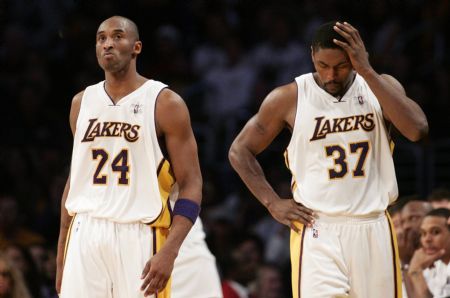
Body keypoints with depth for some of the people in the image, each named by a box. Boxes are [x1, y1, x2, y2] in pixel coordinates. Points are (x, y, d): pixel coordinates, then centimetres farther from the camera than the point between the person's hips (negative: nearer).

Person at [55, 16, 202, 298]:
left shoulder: (165, 103, -3)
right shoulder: (82, 103, 13)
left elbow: (191, 185, -6)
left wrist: (169, 252, -19)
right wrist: (61, 253, 16)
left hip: (139, 236, -4)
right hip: (85, 234, 4)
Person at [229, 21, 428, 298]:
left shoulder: (381, 86, 2)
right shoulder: (289, 98, -2)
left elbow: (417, 129, -18)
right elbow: (240, 151, 8)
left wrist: (366, 71, -18)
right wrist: (273, 203, -3)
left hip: (373, 231, 2)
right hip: (317, 231, -2)